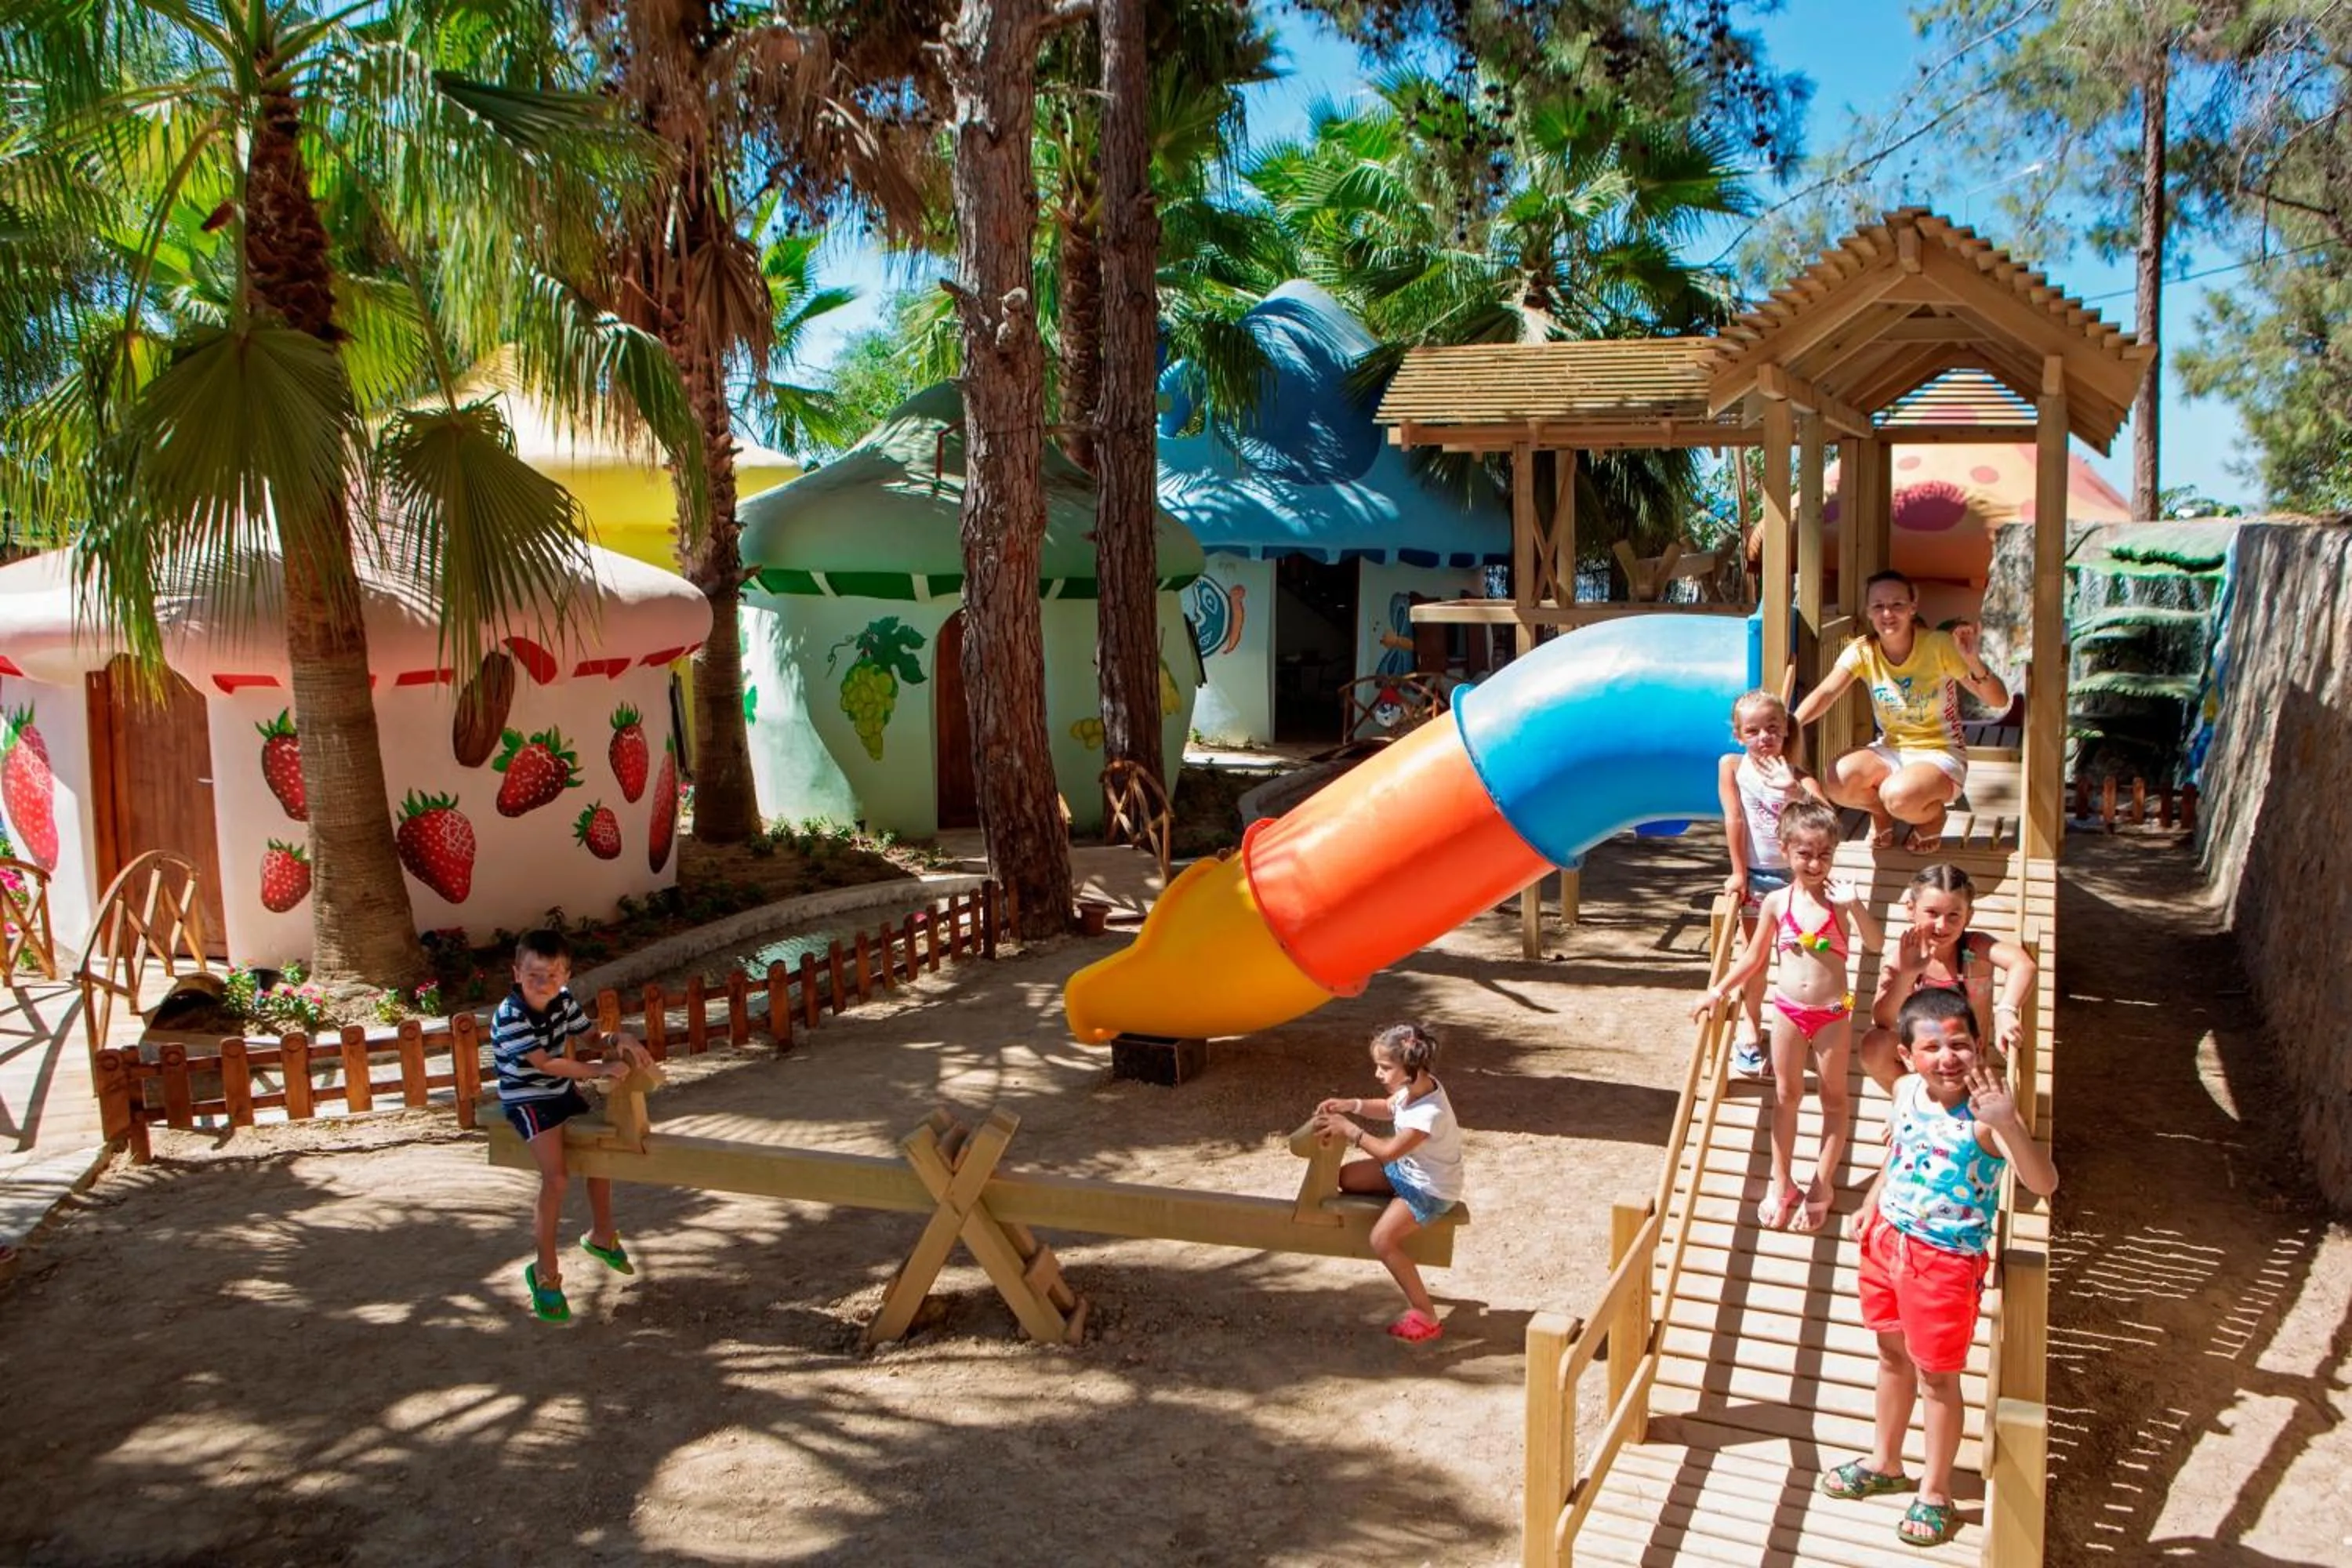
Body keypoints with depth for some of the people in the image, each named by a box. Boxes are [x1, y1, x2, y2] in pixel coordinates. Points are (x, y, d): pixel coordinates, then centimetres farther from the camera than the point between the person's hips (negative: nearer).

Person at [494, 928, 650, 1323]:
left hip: (563, 1090, 8)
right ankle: (546, 1271, -6)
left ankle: (601, 1235, 36)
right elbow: (545, 1064, -31)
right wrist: (601, 1069, -35)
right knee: (556, 1177, -20)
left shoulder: (562, 999, -5)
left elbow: (589, 1035, 4)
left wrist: (619, 1040, -19)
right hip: (527, 1100, -8)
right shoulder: (510, 1016, -25)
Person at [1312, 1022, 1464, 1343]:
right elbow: (1389, 1109, 12)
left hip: (1431, 1189, -10)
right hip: (1407, 1170, 10)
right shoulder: (1415, 1087, -8)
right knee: (1348, 1176, 8)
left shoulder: (1429, 1113, -34)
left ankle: (1425, 1316, -9)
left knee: (1383, 1239, -20)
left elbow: (1389, 1152, -31)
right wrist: (1351, 1106, -4)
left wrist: (1349, 1129, -24)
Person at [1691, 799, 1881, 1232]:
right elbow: (1754, 958, 8)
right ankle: (1780, 1183, 24)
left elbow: (1874, 943, -22)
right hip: (1788, 1010, 2)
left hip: (1832, 1013, -2)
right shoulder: (1777, 902, -2)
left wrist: (1854, 904, -33)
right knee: (1786, 1096, 13)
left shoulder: (1839, 900, -9)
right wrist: (1719, 991, 6)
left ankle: (1821, 1185, 23)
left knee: (1835, 1098, 10)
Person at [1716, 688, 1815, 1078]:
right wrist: (1738, 872, -8)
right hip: (1754, 875, 0)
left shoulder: (1795, 776, -3)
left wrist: (1793, 789, -29)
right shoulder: (1732, 765, -5)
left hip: (1794, 874, 1)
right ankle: (1750, 1025, 23)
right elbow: (1734, 819, -7)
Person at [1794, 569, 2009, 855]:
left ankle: (1932, 814, 3)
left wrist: (1973, 660, -38)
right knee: (1836, 781, -27)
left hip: (1940, 754, -3)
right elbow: (1826, 692, -24)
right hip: (1890, 751, 4)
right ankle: (1881, 813, 8)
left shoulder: (1939, 645, -16)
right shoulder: (1863, 651, -7)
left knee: (1898, 796, -35)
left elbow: (1999, 701, -19)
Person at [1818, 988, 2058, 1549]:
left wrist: (2007, 1124, -57)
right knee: (1892, 1355, 23)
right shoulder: (1907, 1090, -7)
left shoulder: (1986, 1113, -27)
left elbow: (2044, 1184, -43)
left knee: (1937, 1377, 10)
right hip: (1889, 1240, 6)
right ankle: (1884, 1463, 44)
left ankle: (1935, 1491, 30)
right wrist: (1872, 1203, 19)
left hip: (1947, 1260, -6)